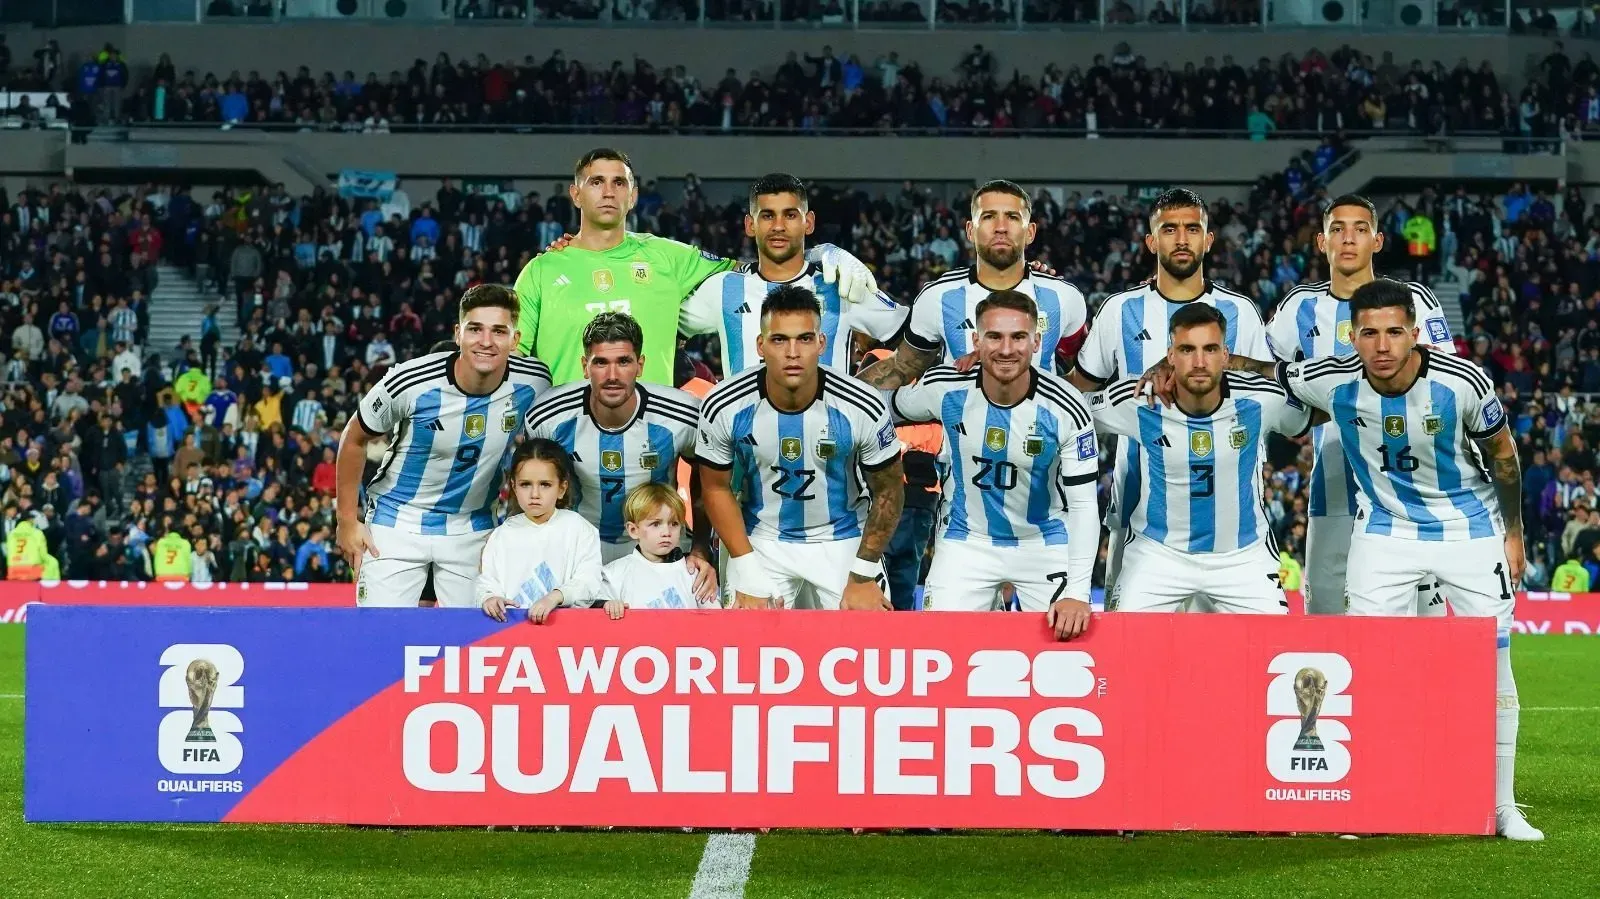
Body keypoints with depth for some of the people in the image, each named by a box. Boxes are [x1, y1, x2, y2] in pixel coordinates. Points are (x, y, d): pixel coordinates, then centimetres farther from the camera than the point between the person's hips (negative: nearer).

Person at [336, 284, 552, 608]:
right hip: (396, 521, -2)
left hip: (472, 529, 2)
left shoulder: (533, 383, -15)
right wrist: (348, 520, -2)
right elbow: (354, 439, -5)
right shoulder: (411, 382, -21)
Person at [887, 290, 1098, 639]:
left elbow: (1083, 504, -18)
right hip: (966, 541, 1)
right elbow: (891, 409, 7)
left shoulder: (1065, 409, -20)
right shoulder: (945, 388, -16)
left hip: (1043, 543, -1)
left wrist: (1077, 593, -25)